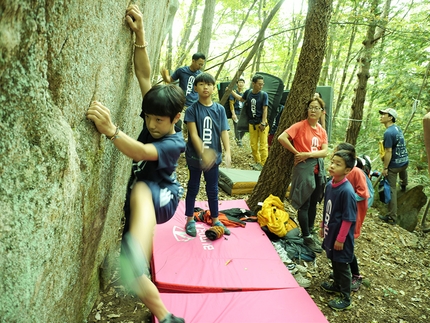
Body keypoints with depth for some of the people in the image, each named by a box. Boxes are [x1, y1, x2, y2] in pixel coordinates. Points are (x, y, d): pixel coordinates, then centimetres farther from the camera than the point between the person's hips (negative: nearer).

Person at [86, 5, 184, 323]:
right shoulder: (153, 122, -3)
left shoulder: (176, 142, -19)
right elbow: (144, 76, -9)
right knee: (132, 269, -2)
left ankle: (137, 256, -68)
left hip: (163, 200, -6)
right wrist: (140, 35, -18)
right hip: (140, 203, 6)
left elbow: (140, 152, -36)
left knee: (140, 189, -42)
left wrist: (111, 130, -52)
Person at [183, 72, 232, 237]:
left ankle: (215, 220, 30)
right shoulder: (192, 109, -9)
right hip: (195, 156, -2)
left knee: (213, 189, 15)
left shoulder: (220, 109, 0)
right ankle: (190, 220, 27)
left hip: (214, 157, 3)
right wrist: (203, 154, -29)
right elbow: (194, 135, -17)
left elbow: (224, 132, -4)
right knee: (193, 187, 12)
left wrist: (227, 152, -19)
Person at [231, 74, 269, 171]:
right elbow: (241, 99, 22)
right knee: (253, 145, 10)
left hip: (261, 123, -4)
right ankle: (257, 162, 25)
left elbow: (265, 110, -9)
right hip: (252, 123, 4)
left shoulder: (264, 95, -9)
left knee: (263, 145, -4)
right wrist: (231, 91, 20)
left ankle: (263, 164, 3)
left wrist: (263, 123, -14)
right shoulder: (248, 92, 0)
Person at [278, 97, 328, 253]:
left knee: (313, 203, 15)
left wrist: (308, 154, -17)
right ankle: (307, 238, 10)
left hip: (318, 168, 6)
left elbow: (325, 151, -1)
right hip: (304, 167, -6)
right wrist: (296, 153, -13)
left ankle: (310, 231, 31)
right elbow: (281, 138, -20)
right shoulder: (300, 126, -9)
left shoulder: (322, 130, 8)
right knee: (304, 204, 0)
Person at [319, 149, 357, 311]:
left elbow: (348, 219, -22)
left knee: (342, 265, 8)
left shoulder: (347, 191, -27)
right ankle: (337, 284, 46)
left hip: (341, 236, -7)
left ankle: (345, 298, 25)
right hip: (331, 232, 7)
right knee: (334, 260, 24)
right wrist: (323, 226, 17)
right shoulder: (330, 185, -3)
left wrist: (341, 239, -17)